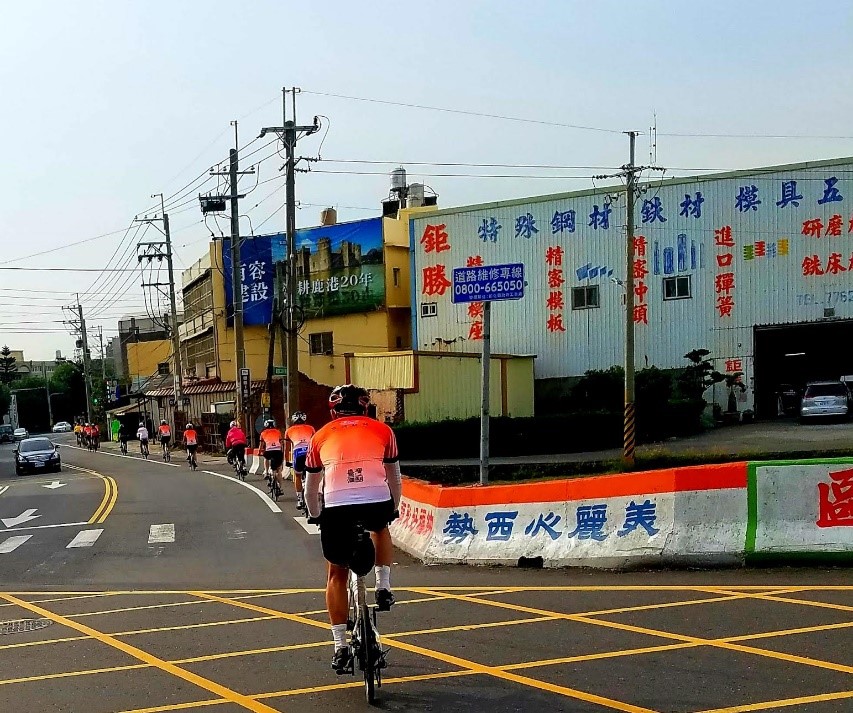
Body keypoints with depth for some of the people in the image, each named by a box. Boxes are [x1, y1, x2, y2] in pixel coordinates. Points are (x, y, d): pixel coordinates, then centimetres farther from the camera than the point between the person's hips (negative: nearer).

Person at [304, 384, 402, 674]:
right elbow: (395, 480, 26)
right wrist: (394, 510, 42)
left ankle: (341, 647, 15)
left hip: (336, 508, 0)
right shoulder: (382, 430, 19)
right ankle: (383, 588, 24)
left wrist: (315, 516, 44)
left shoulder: (321, 435, 20)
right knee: (380, 529, 37)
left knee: (337, 575, 18)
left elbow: (311, 489, 27)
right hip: (378, 504, 0)